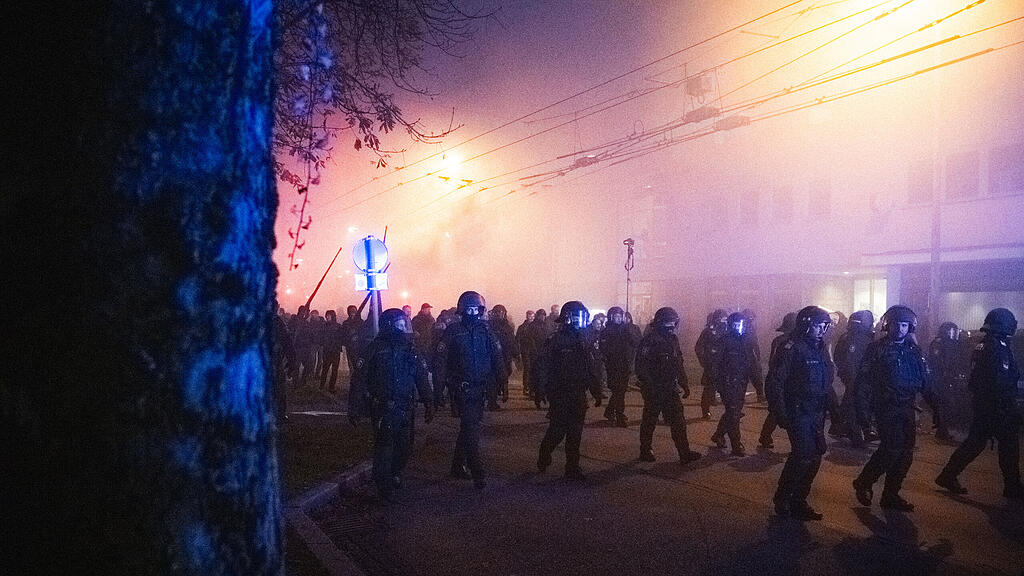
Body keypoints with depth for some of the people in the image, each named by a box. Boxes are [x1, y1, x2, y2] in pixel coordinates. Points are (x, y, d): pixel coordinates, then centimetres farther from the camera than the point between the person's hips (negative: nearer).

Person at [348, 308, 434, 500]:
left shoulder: (408, 348, 10)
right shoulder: (375, 348, -3)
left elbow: (422, 377, 14)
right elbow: (359, 379, -5)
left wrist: (428, 404, 9)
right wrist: (354, 408, -9)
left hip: (406, 407, 5)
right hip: (383, 407, -4)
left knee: (405, 445, 7)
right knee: (384, 444, -9)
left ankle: (395, 473, 29)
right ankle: (383, 485, 2)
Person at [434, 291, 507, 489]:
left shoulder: (485, 330, 7)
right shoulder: (453, 331, -4)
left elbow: (496, 356, 12)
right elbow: (440, 359, -3)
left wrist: (500, 377, 4)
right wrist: (446, 381, -10)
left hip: (481, 388, 5)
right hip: (463, 388, -5)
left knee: (468, 426, 14)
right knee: (471, 428, -9)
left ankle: (458, 465, 28)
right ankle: (477, 472, -6)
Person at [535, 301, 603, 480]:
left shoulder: (584, 343, 12)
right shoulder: (555, 341, -8)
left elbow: (592, 370, 17)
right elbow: (543, 367, -11)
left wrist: (596, 391, 12)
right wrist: (544, 391, -16)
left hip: (578, 396, 6)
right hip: (560, 396, -6)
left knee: (575, 433, 7)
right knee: (557, 431, -2)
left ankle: (572, 467, 13)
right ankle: (544, 457, 22)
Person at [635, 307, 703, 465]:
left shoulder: (673, 340, 10)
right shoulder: (649, 341, -13)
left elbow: (678, 365, 18)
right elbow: (641, 367, -17)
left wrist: (685, 385, 14)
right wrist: (649, 387, -21)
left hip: (670, 390, 6)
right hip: (653, 391, -6)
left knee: (678, 422, 1)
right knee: (649, 421, 6)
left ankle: (685, 453, 2)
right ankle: (645, 451, 19)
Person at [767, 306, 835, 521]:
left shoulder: (821, 349, 12)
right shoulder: (790, 349, -14)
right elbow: (774, 384, -17)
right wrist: (781, 414, -20)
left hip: (816, 413, 8)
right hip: (798, 412, -8)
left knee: (815, 455, 8)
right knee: (804, 454, -14)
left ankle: (797, 500, 19)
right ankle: (783, 500, 1)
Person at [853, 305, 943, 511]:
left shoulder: (914, 351, 12)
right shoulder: (877, 349, -4)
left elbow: (925, 382, 16)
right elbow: (864, 380, -7)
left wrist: (935, 407, 8)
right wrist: (862, 410, -13)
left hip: (907, 409, 6)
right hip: (886, 407, -6)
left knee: (905, 454, 5)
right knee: (892, 447, -17)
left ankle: (891, 496, 17)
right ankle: (863, 483, 1)